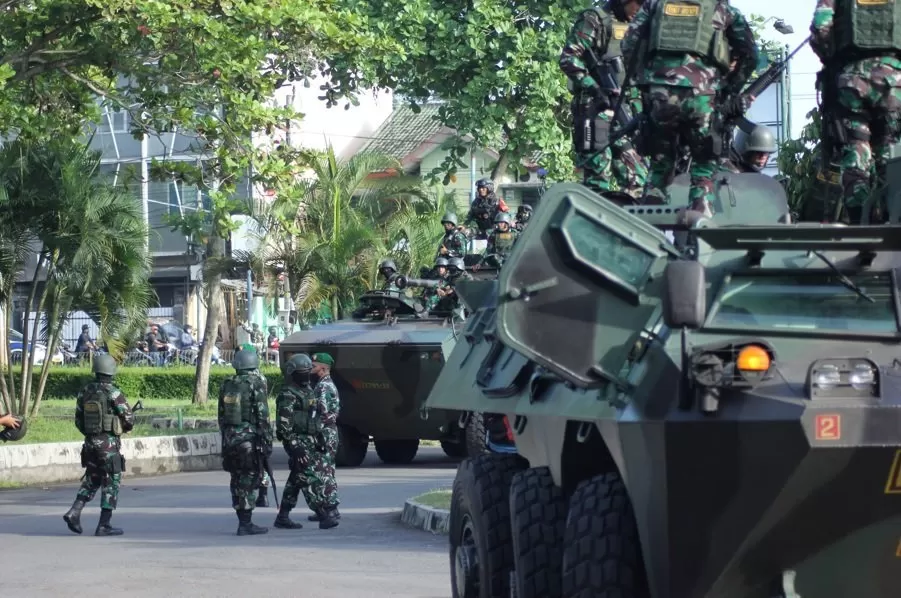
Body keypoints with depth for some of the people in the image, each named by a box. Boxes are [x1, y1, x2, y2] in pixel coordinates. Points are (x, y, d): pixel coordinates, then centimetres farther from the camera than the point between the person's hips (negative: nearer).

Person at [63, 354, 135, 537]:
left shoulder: (85, 392, 3)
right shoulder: (114, 393, -14)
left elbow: (78, 420, 8)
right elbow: (129, 419, -11)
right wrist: (124, 427, 12)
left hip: (90, 442, 6)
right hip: (109, 443, -6)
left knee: (91, 480, 19)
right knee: (111, 483, 2)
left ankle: (74, 512, 1)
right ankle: (104, 525, 1)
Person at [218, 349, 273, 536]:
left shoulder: (227, 385, 10)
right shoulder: (256, 384, -8)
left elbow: (221, 416, 14)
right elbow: (263, 416, -11)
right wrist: (267, 442, -7)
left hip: (230, 438, 6)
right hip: (249, 438, -6)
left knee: (237, 481, 11)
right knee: (250, 481, -3)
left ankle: (243, 521, 15)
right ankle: (246, 524, -5)